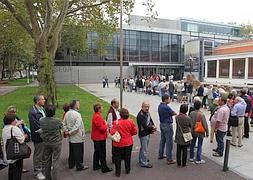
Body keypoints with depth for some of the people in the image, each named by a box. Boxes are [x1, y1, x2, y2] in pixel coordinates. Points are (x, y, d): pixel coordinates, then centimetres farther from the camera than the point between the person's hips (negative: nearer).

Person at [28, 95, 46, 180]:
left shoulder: (42, 109, 4)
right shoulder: (32, 112, -21)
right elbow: (36, 126, -23)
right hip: (39, 137, -8)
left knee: (45, 153, 23)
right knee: (38, 155, 8)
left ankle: (44, 167, 42)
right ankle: (37, 171, 24)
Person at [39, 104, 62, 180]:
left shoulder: (41, 121, -10)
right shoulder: (57, 121, -21)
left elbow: (41, 131, 0)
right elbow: (62, 126, -2)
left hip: (46, 143, 4)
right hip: (56, 143, -4)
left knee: (47, 161, 18)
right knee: (55, 162, 7)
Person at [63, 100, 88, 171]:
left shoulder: (67, 113, 2)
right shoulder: (77, 114, -20)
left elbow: (64, 124, 5)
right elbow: (77, 126, -26)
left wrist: (66, 131, 1)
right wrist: (70, 132, -15)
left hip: (70, 138, 8)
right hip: (78, 138, -8)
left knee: (71, 151, 20)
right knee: (78, 152, 4)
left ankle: (71, 164, 32)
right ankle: (79, 166, 14)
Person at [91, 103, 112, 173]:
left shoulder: (95, 115, 9)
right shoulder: (98, 117, -24)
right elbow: (102, 128, -25)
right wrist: (105, 124, -7)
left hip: (96, 137, 10)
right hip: (100, 138, -10)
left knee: (97, 152, 19)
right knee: (102, 153, 0)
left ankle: (96, 166, 31)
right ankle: (104, 168, 10)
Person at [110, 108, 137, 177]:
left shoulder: (116, 122, -21)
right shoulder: (131, 122, -11)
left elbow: (112, 133, -22)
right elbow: (134, 132, -2)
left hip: (119, 143, -3)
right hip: (129, 143, 3)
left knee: (117, 158, 13)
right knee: (127, 157, 20)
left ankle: (118, 172, 22)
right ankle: (127, 170, 35)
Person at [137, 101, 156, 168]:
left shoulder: (147, 112, 4)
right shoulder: (140, 115, -25)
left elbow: (150, 120, 16)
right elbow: (145, 126, -27)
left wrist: (153, 126, -4)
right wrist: (152, 128, -11)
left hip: (147, 133, 10)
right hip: (143, 134, -10)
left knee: (143, 147, 24)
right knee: (144, 149, 1)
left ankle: (141, 159, 41)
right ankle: (144, 163, 15)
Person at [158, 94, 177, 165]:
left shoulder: (160, 106, 5)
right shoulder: (166, 107, -23)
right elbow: (174, 113, -10)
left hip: (162, 124, 10)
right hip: (167, 125, -10)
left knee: (162, 140, 20)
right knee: (169, 142, -1)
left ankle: (160, 155, 32)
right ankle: (169, 159, 6)